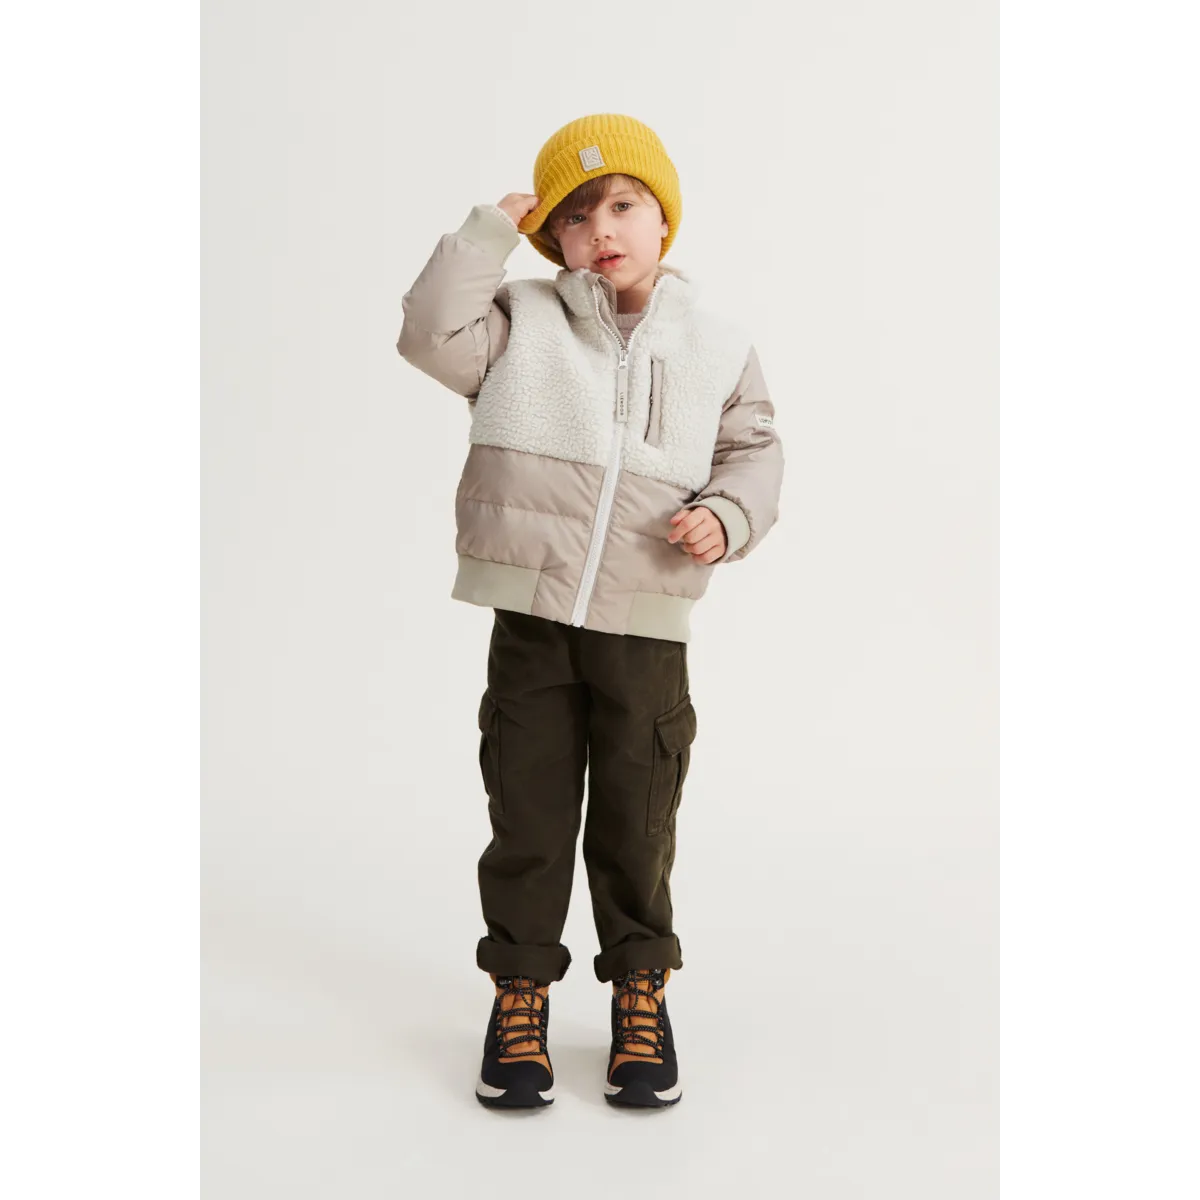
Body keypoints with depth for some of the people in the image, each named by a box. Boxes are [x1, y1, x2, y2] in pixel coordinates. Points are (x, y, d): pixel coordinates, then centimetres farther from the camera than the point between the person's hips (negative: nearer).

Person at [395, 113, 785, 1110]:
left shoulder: (718, 347, 6)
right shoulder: (520, 321, 3)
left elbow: (755, 453, 11)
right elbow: (433, 335, -11)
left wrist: (726, 516, -9)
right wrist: (489, 233, -8)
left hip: (647, 631, 1)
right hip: (530, 621, 0)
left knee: (638, 820, 9)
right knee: (526, 810, 8)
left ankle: (641, 989, 28)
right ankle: (521, 986, 25)